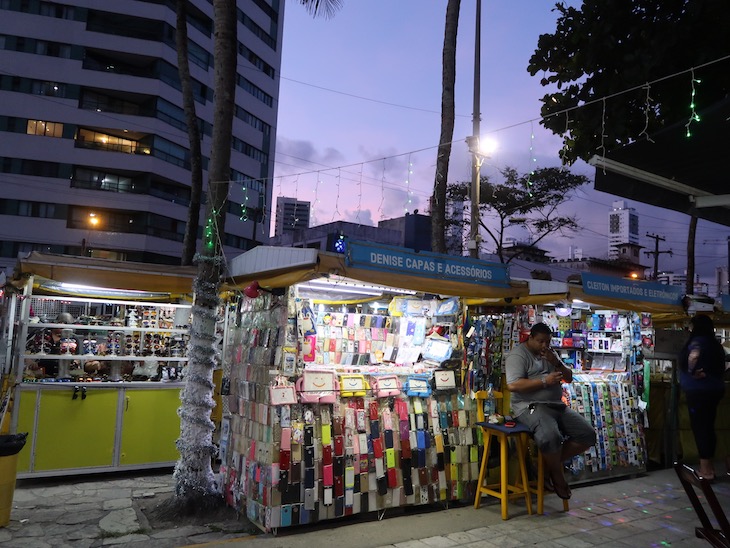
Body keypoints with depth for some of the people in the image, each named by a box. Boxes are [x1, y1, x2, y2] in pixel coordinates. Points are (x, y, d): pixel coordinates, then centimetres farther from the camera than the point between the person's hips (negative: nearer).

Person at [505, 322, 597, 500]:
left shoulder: (550, 353, 20)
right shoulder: (518, 355, -6)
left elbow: (569, 378, 17)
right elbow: (513, 385, -19)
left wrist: (556, 362, -3)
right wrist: (545, 381, -19)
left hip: (557, 406, 8)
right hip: (531, 407, -8)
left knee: (588, 434, -5)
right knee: (551, 436, -35)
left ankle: (551, 463, 7)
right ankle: (557, 475, -5)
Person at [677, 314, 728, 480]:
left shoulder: (698, 341, -15)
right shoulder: (714, 343, 13)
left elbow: (694, 356, -37)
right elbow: (720, 367, 21)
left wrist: (692, 372, -24)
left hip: (699, 391, -9)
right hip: (713, 389, 9)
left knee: (700, 427, -1)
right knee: (708, 426, 15)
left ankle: (706, 469, 6)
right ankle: (708, 466, 22)